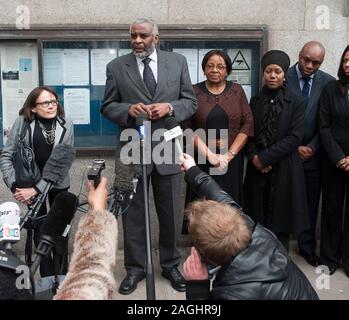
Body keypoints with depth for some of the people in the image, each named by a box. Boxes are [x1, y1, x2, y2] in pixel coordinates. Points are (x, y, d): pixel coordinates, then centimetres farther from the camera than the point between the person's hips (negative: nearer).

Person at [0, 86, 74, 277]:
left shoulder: (66, 126, -14)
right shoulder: (22, 122, -14)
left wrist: (36, 189, -23)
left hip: (58, 184, 1)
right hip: (30, 182, 0)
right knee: (39, 227, 4)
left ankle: (61, 275, 24)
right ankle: (47, 277, 15)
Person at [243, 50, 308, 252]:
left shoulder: (296, 102, 0)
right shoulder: (255, 102, 9)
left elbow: (294, 138, -9)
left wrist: (264, 158, -12)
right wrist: (253, 157, -9)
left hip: (284, 171, -2)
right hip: (257, 171, 3)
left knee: (281, 223, 3)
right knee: (258, 222, 6)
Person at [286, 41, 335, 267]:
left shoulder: (329, 83, 0)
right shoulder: (283, 79, -7)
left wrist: (312, 147, -8)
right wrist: (294, 147, -10)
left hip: (313, 154, 2)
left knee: (310, 204, 11)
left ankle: (307, 247, 26)